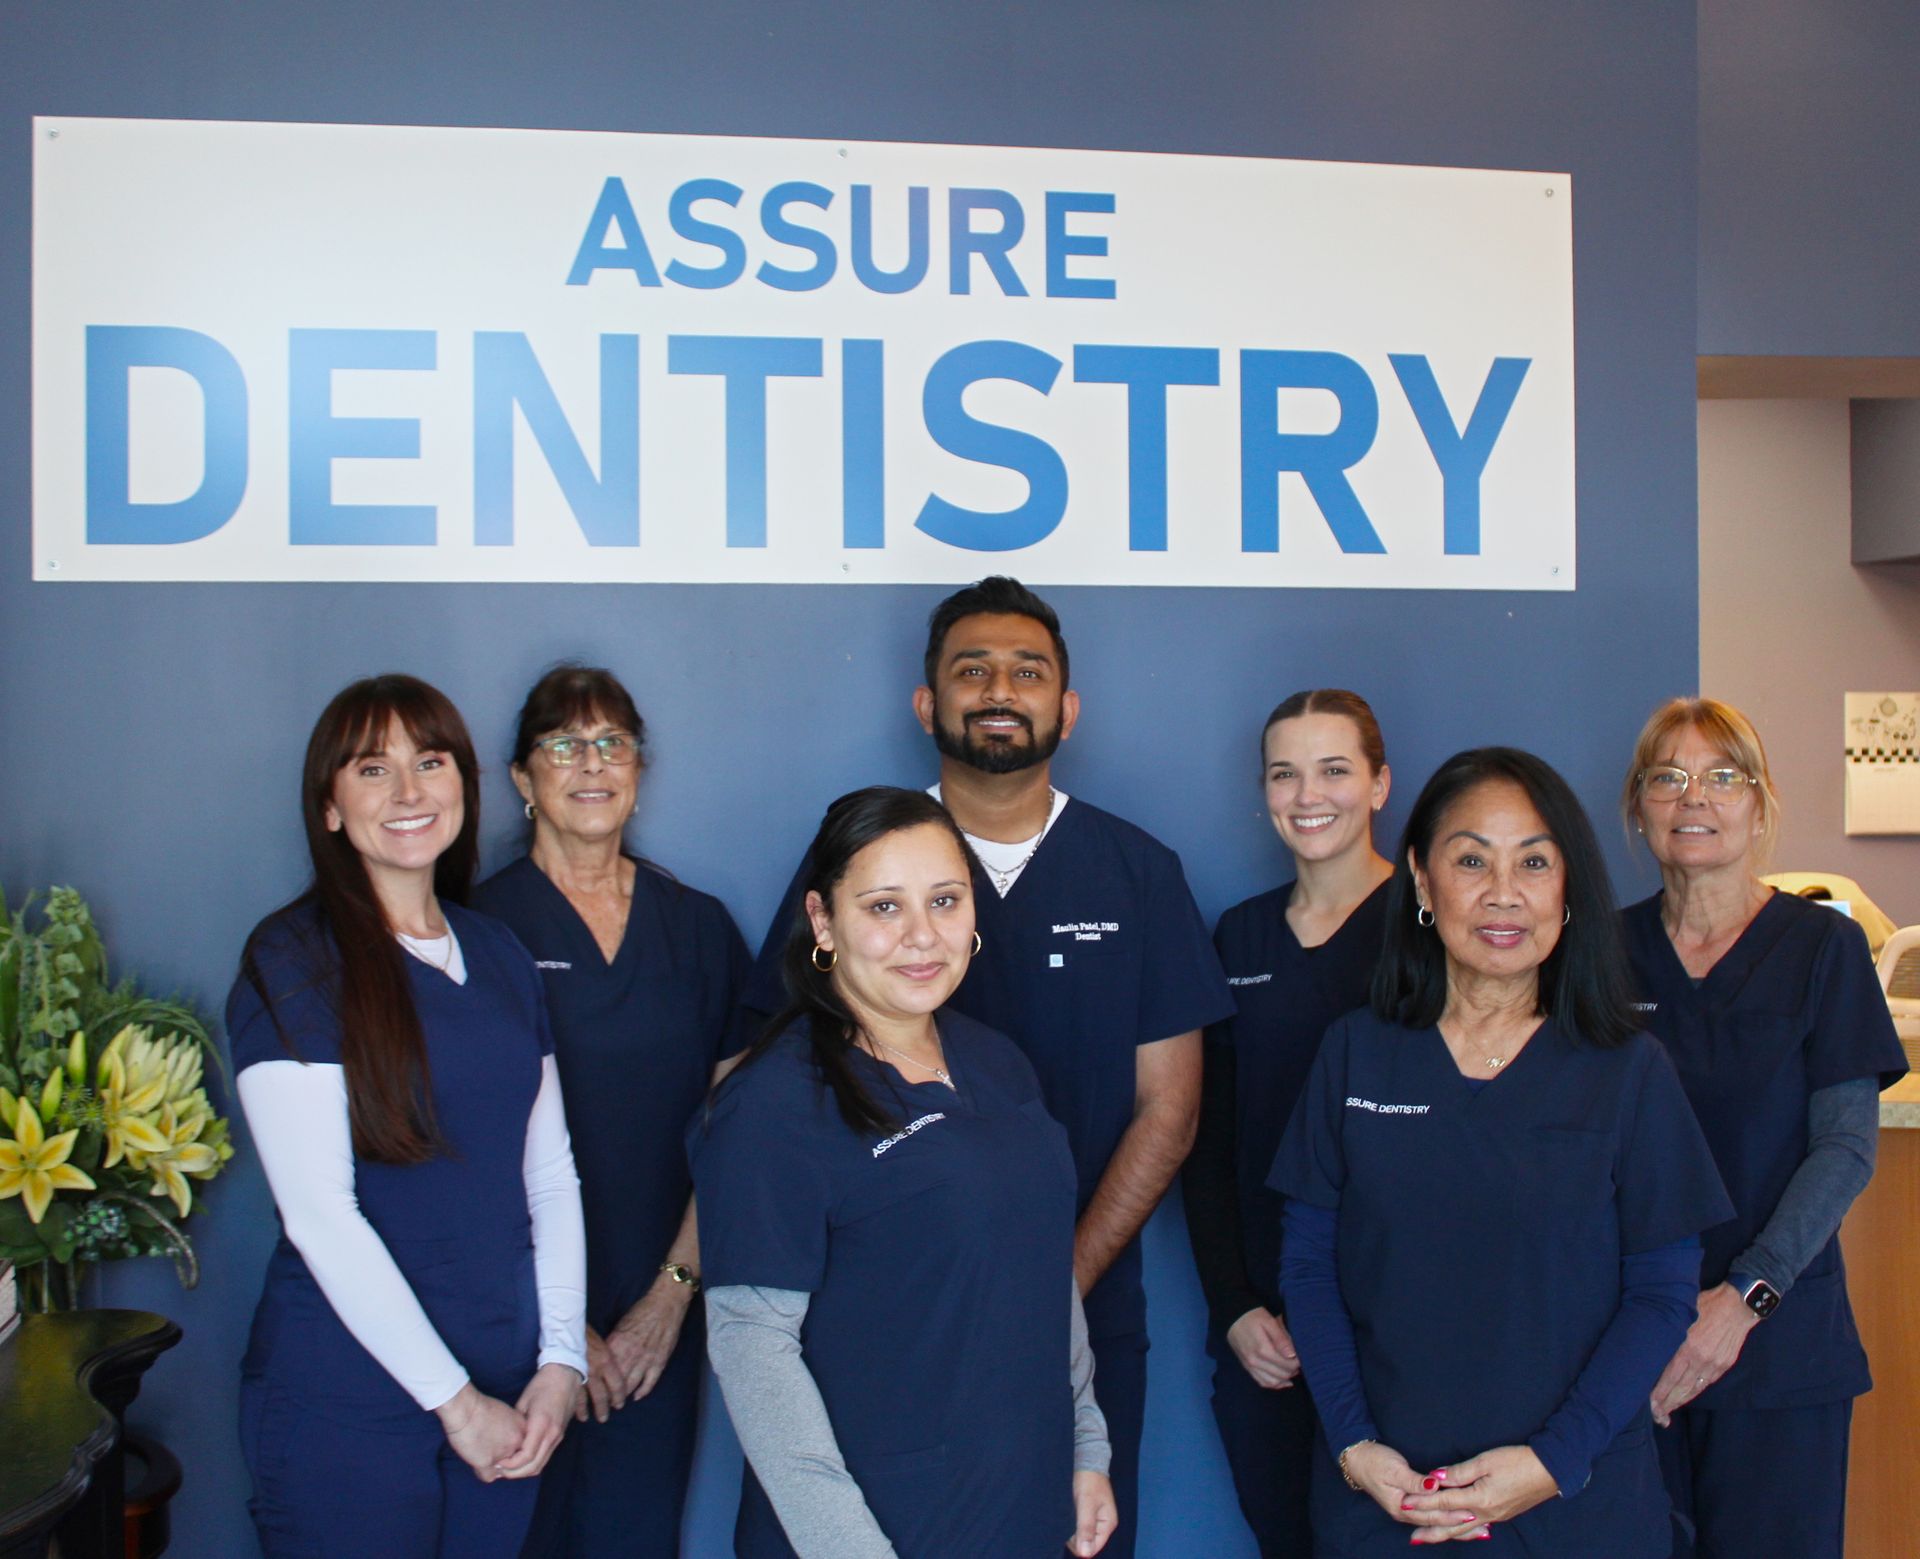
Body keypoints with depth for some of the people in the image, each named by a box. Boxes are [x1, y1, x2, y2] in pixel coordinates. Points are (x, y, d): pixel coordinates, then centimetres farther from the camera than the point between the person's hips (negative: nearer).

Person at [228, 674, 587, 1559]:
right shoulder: (294, 960, -9)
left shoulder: (498, 955, 9)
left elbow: (551, 1172, 8)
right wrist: (453, 1399, -13)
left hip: (504, 1392, 5)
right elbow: (318, 1213, -14)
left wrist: (560, 1359, -3)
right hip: (347, 1402, -5)